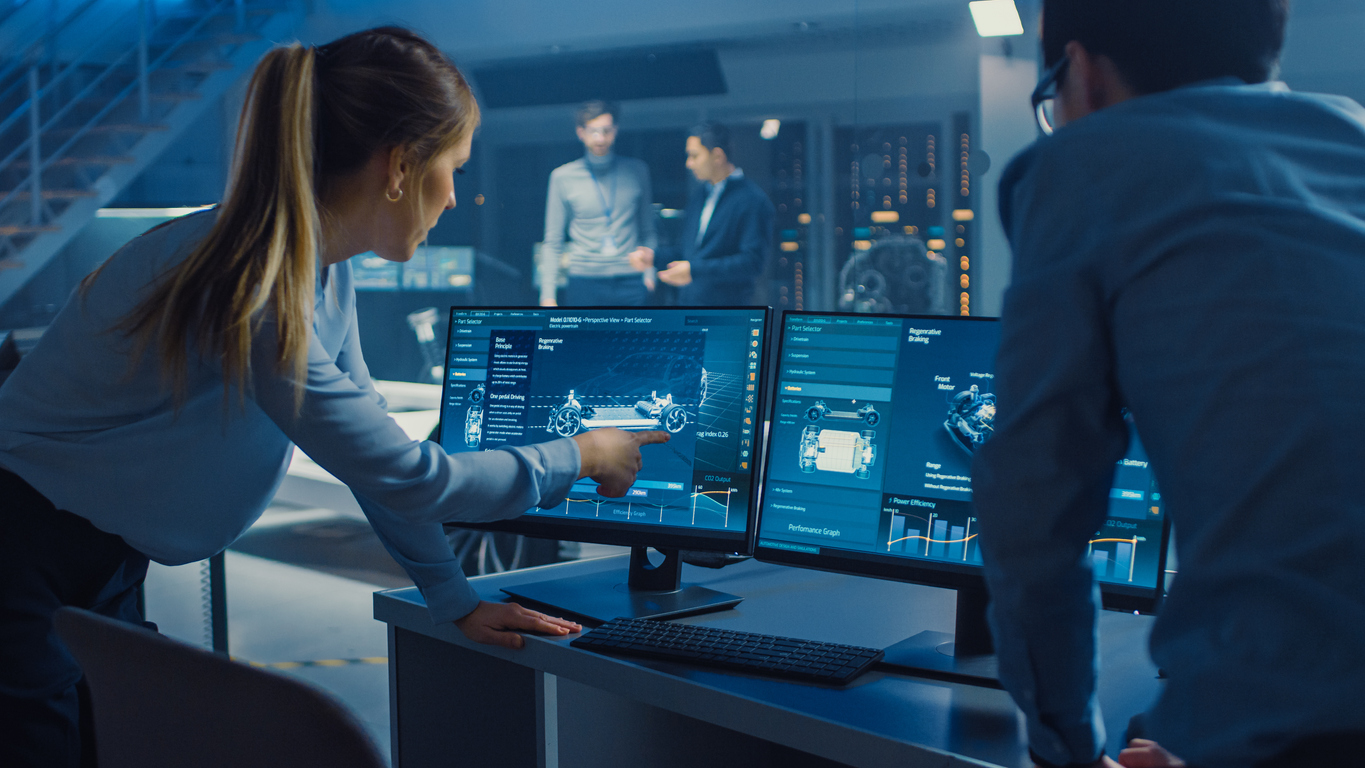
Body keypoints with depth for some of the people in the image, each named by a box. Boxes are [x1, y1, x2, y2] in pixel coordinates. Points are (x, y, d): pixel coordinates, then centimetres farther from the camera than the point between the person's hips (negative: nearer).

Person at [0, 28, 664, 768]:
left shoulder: (321, 266, -2)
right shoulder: (251, 299, -31)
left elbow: (378, 449, 5)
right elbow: (406, 476, -24)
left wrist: (455, 600, 2)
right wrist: (580, 458, -12)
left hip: (106, 566, 9)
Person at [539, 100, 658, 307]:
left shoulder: (637, 171, 12)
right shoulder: (563, 177, 8)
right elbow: (552, 242, 8)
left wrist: (650, 272, 1)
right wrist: (547, 296, 1)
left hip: (631, 282, 1)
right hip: (584, 283, -1)